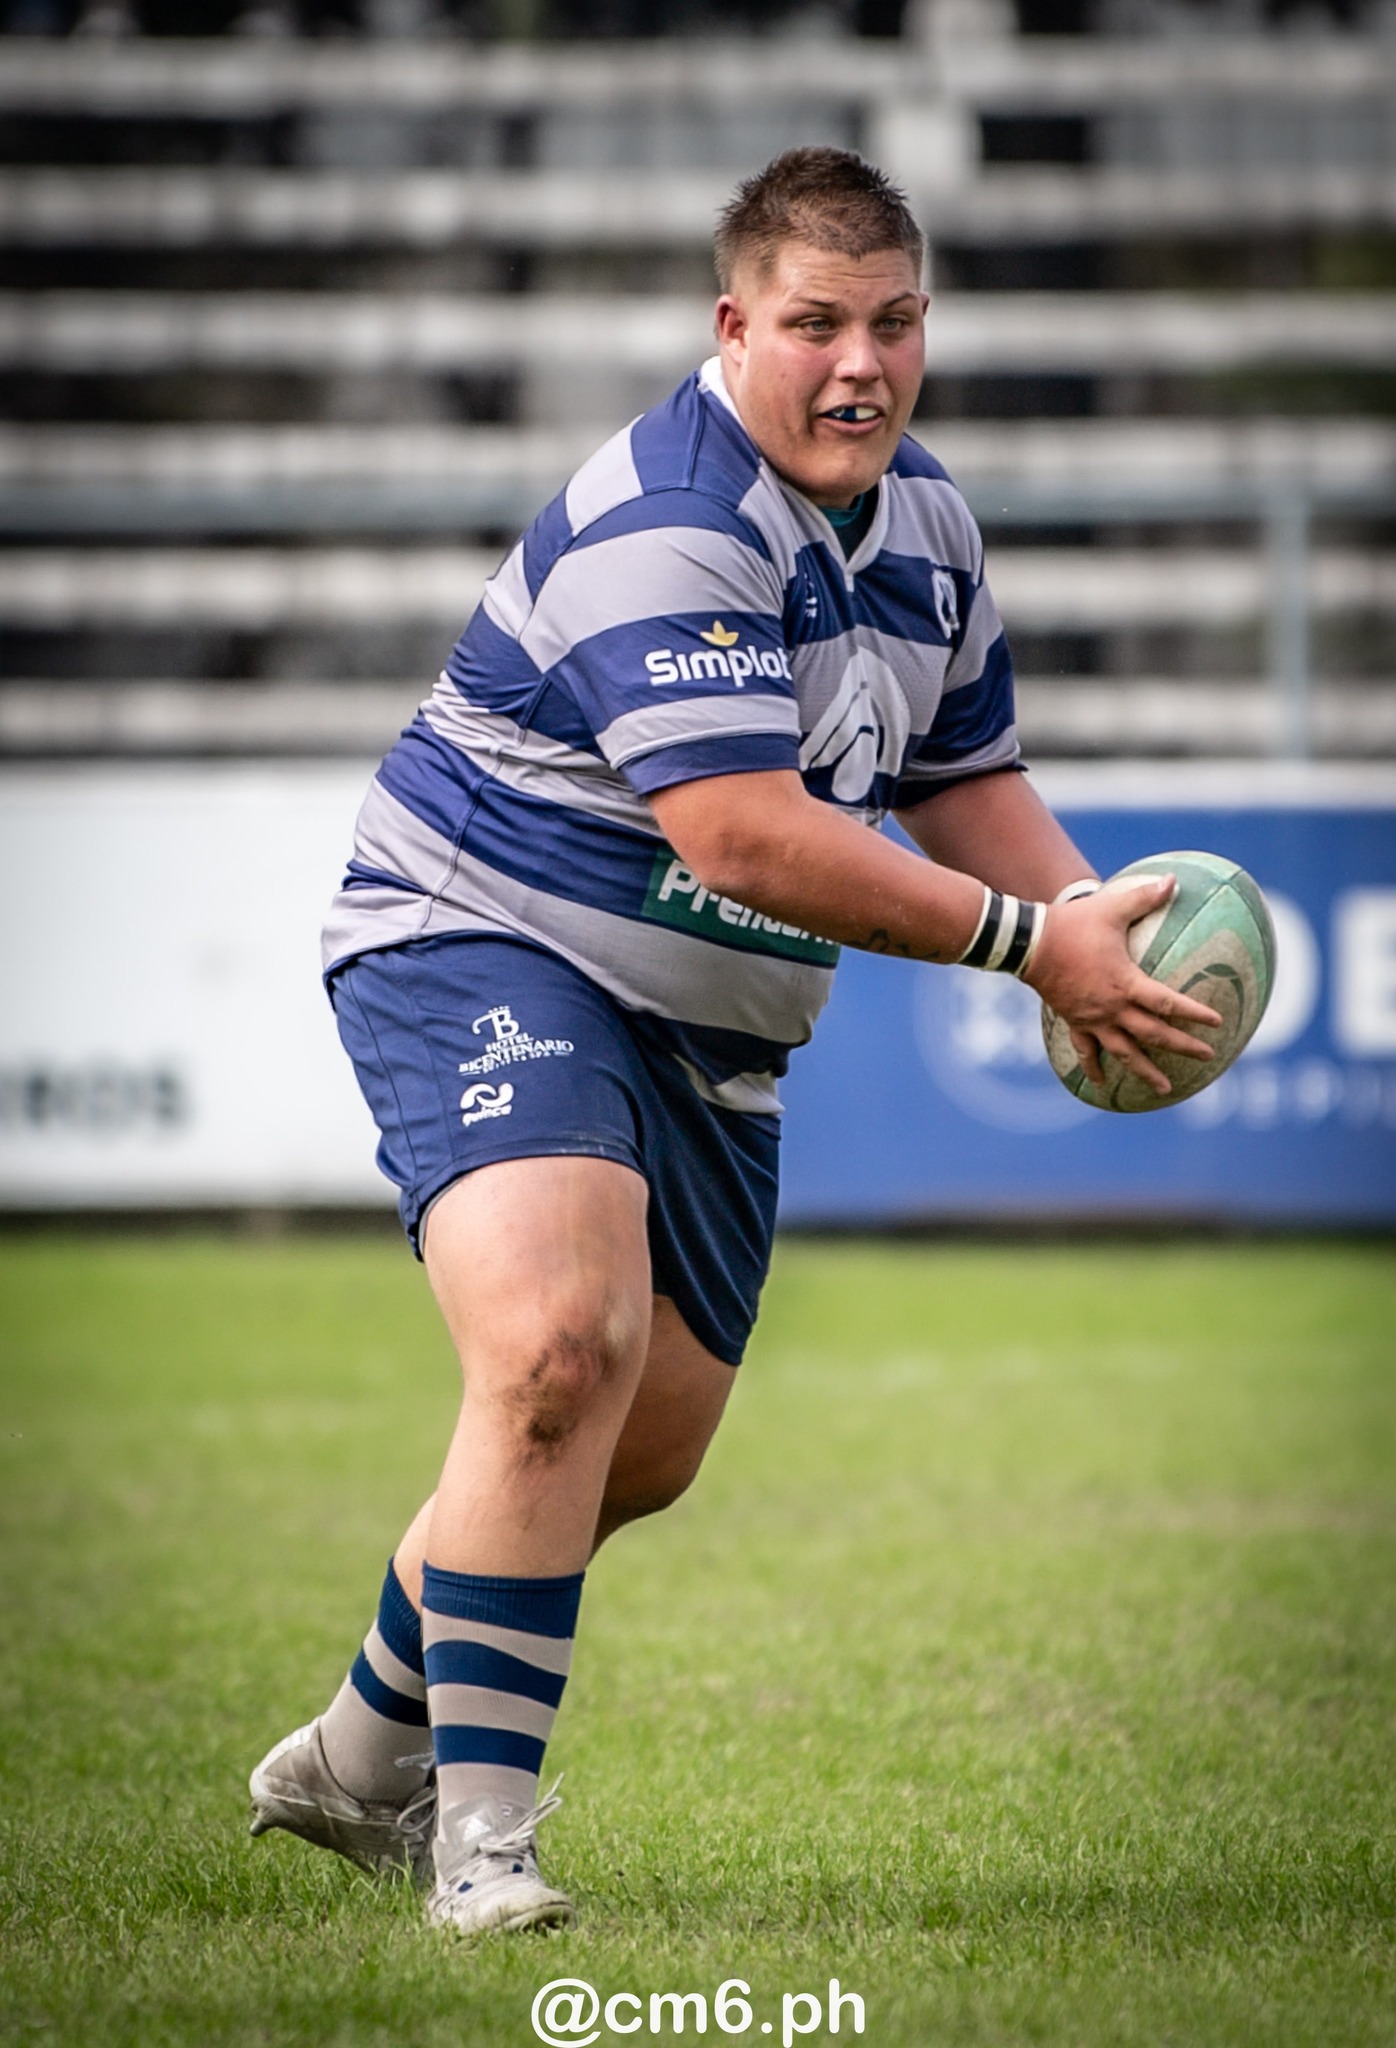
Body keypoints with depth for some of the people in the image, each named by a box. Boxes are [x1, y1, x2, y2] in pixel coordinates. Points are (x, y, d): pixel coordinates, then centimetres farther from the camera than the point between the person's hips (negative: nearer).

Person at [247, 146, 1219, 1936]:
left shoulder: (925, 524, 6)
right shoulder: (665, 525, -25)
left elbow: (965, 783, 18)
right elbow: (743, 837, -32)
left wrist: (1099, 923, -2)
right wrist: (1027, 946, -27)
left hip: (708, 1037, 9)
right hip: (481, 950, -9)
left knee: (648, 1443, 14)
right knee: (563, 1343, -30)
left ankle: (363, 1757, 35)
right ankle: (478, 1835, -22)